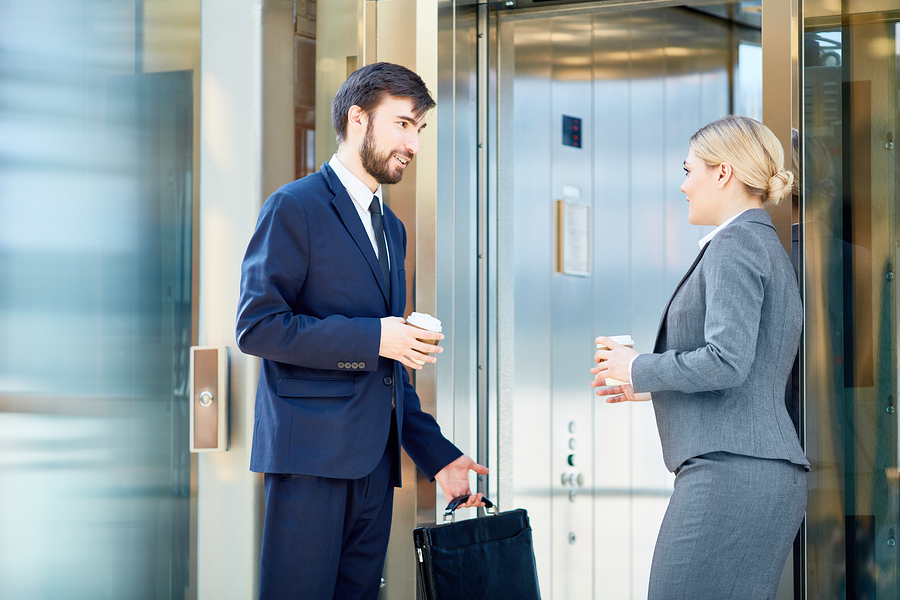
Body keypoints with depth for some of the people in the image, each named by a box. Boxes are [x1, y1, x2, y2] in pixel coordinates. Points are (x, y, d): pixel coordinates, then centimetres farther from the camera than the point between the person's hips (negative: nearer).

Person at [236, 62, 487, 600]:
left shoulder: (392, 228, 22)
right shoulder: (295, 207, -4)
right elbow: (257, 326, -13)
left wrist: (436, 453, 20)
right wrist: (373, 338, -16)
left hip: (374, 459, 8)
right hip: (310, 453, -8)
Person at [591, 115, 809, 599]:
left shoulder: (735, 243, -7)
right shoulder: (767, 246, 23)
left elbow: (727, 361, -19)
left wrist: (641, 369, -4)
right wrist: (651, 386, 23)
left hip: (730, 470, -10)